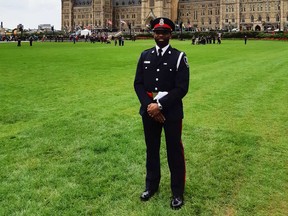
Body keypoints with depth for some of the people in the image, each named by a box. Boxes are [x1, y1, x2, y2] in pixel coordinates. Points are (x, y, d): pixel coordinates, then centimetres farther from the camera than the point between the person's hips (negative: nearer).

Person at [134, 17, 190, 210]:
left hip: (172, 112, -3)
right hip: (149, 110, 4)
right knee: (152, 148, 16)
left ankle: (178, 192, 22)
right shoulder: (145, 56, 6)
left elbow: (182, 88, -13)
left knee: (174, 151, 6)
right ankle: (152, 185, 35)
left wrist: (160, 105, -19)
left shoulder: (179, 57, -5)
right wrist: (149, 105, -12)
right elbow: (138, 83, 2)